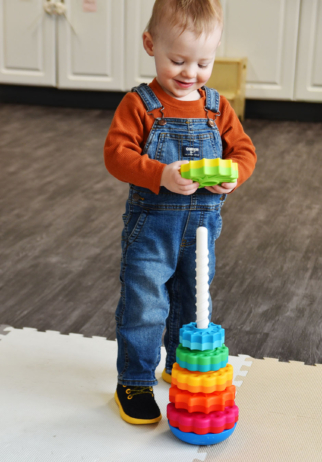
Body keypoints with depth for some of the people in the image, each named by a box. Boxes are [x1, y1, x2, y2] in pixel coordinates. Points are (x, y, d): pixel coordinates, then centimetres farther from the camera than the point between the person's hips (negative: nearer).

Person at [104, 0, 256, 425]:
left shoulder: (217, 108, 3)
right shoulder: (139, 105, -11)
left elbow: (244, 150, 6)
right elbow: (117, 153, -18)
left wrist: (232, 174, -17)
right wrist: (161, 175, -32)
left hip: (201, 227, 5)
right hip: (150, 227, -4)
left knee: (191, 305, 19)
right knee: (143, 306, -3)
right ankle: (134, 382, 14)